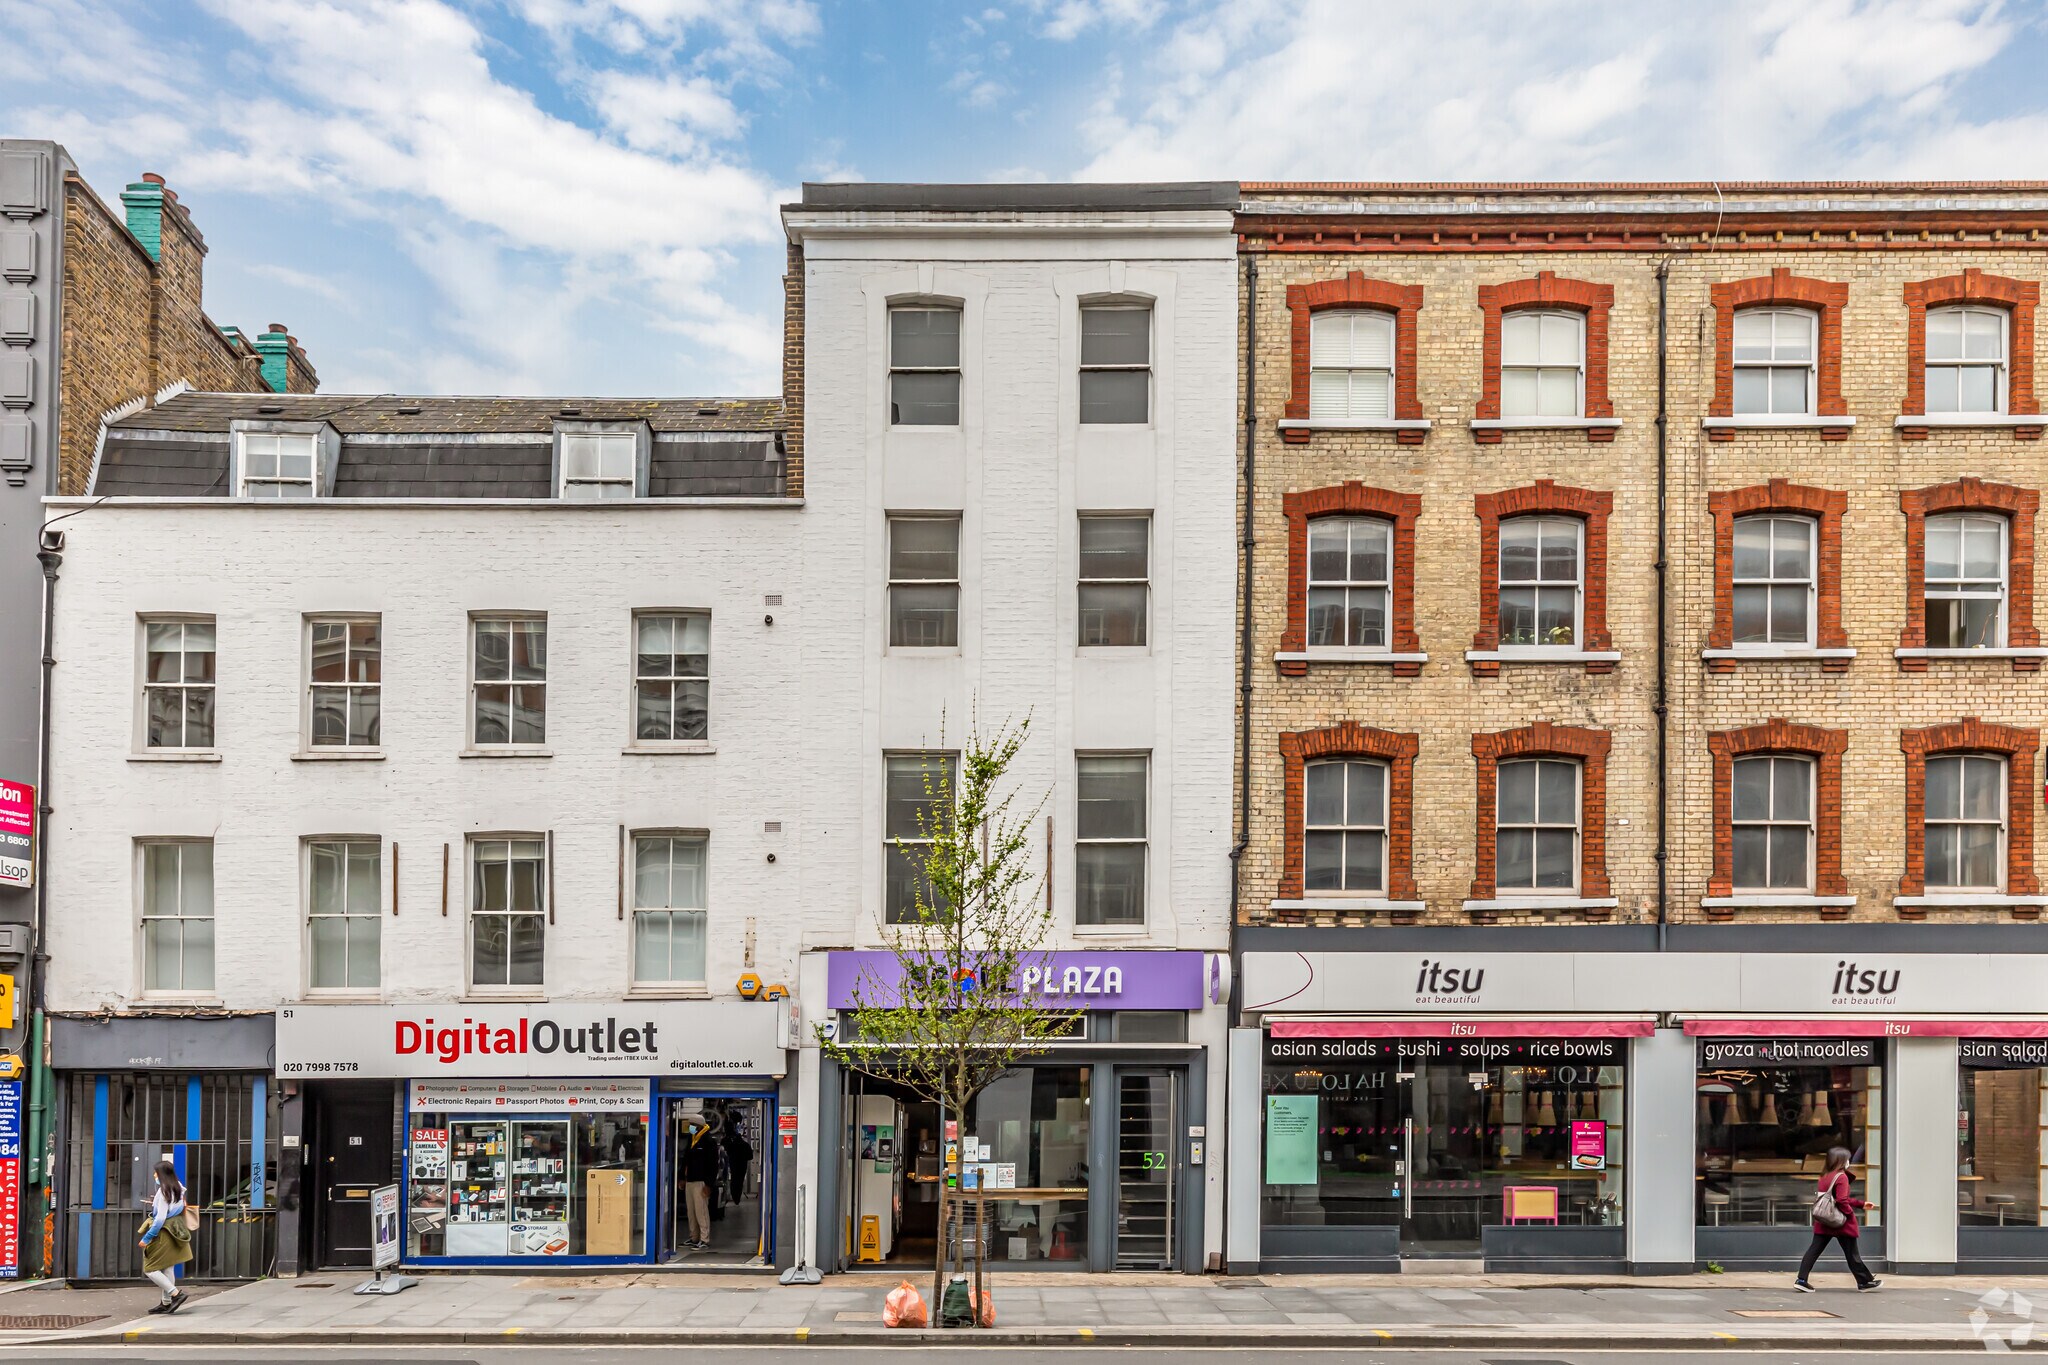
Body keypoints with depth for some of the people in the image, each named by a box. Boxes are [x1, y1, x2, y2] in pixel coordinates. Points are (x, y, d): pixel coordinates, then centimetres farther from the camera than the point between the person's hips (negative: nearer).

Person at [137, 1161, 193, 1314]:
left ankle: (176, 1293, -10)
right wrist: (155, 1203, 25)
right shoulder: (178, 1190, 8)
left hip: (162, 1233, -9)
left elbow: (160, 1218, -21)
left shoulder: (163, 1191, -18)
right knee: (166, 1269, 13)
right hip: (173, 1232, 9)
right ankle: (166, 1303, 16)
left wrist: (147, 1238, -18)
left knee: (150, 1269, -2)